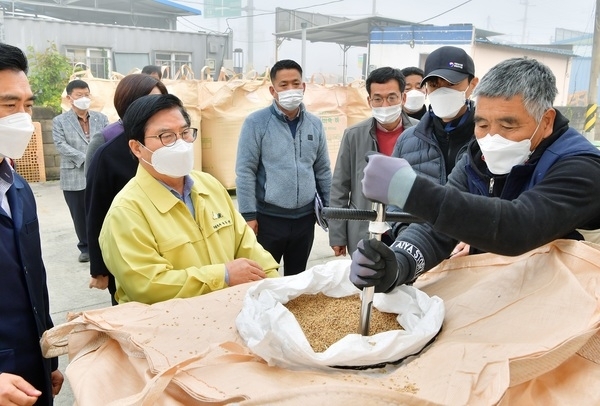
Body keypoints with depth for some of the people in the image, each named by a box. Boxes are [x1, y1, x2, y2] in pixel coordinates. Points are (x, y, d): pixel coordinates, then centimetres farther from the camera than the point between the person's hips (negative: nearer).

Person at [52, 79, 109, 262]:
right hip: (74, 177, -1)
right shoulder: (59, 121, 4)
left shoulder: (101, 118, 10)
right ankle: (85, 248, 23)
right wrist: (85, 159, -18)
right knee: (80, 216, 8)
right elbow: (61, 145, -8)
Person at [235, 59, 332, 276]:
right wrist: (248, 215, -12)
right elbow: (245, 171, -9)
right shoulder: (256, 122, -7)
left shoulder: (315, 124, 6)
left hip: (304, 217, 4)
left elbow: (322, 171, 12)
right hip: (268, 217, -4)